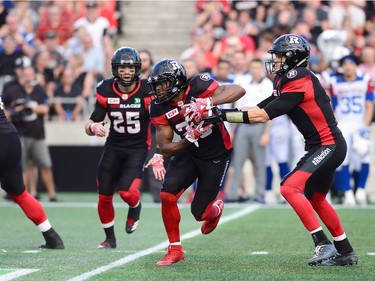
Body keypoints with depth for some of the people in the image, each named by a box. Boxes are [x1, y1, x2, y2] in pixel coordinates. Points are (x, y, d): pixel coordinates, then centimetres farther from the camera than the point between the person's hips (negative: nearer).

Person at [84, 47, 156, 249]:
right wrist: (93, 127, -26)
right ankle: (110, 238, 25)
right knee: (104, 196, 1)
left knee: (127, 192, -22)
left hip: (138, 148, -3)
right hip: (113, 147, 3)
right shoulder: (106, 92, -6)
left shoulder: (148, 91, -14)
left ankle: (135, 207, 16)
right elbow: (89, 125, -2)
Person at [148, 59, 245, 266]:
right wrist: (188, 140, -31)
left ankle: (215, 209, 40)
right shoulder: (159, 109, -12)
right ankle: (175, 249, 3)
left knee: (199, 212, -1)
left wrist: (209, 102, -48)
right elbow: (165, 147, -11)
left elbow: (238, 91, -33)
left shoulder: (197, 87, -25)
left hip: (217, 154, -4)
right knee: (167, 195, -15)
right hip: (189, 152, 4)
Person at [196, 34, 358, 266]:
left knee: (290, 187, -20)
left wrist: (223, 116, -18)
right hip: (320, 147, 10)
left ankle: (324, 245, -19)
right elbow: (260, 109, 9)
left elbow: (263, 115, -20)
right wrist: (222, 114, 0)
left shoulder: (300, 82, -19)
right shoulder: (288, 82, 11)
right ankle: (345, 253, 28)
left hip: (330, 146, -10)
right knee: (315, 200, 19)